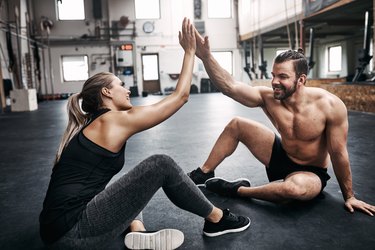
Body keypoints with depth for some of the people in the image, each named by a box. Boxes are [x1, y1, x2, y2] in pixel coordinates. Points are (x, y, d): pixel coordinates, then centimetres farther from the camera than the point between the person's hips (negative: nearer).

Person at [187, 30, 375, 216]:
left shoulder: (329, 105, -26)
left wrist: (349, 196, -8)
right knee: (236, 125, -2)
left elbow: (339, 154, -18)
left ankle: (237, 190, -15)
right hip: (280, 158, 4)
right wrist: (206, 56, -43)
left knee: (295, 187, -42)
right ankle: (204, 173, 13)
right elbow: (229, 87, -30)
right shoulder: (268, 96, -17)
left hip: (311, 174, -4)